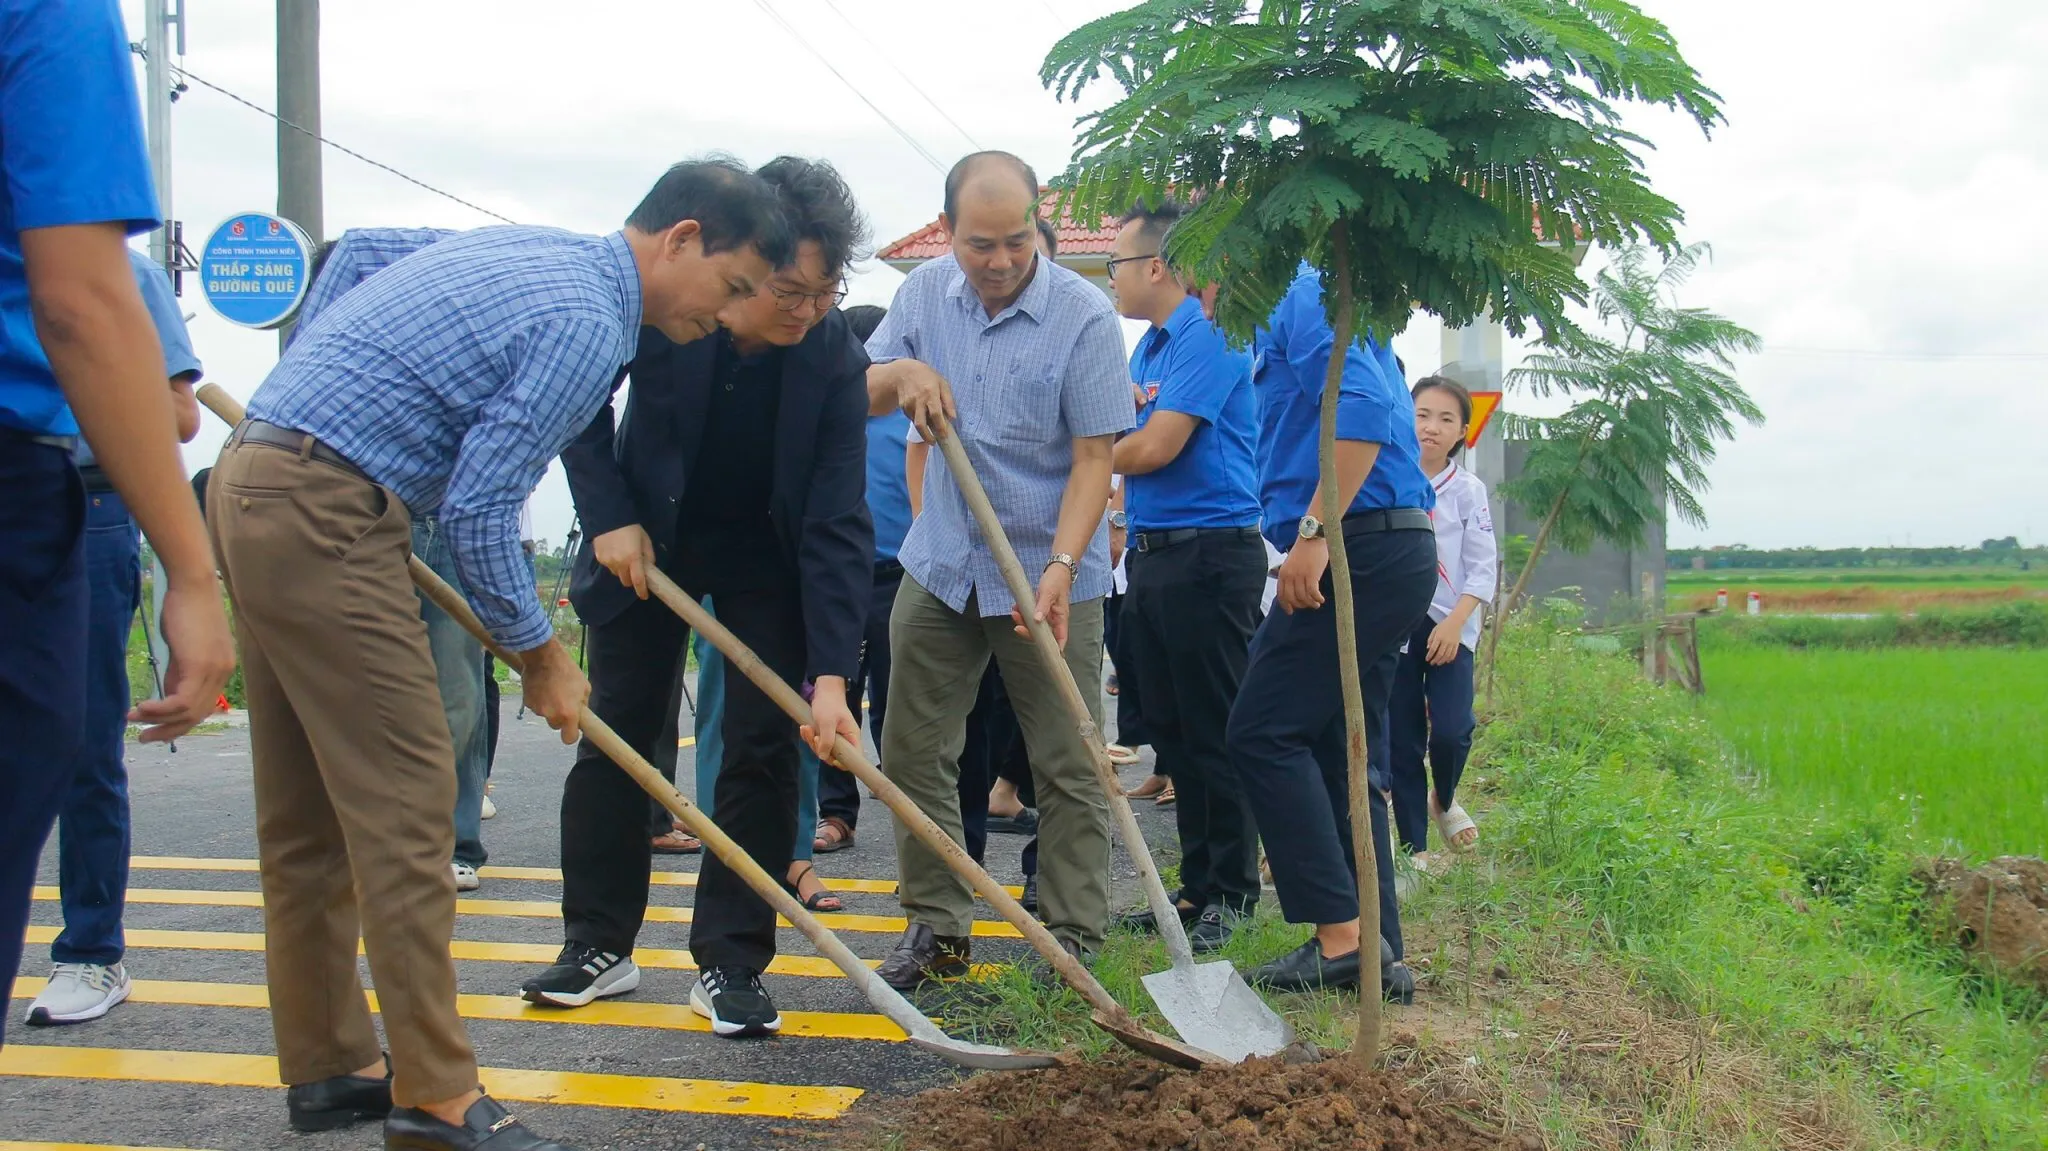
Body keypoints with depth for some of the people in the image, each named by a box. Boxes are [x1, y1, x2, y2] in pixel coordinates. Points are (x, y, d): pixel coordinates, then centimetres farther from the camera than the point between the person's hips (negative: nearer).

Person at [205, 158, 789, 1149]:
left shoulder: (526, 250, 16)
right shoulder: (588, 322, -13)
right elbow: (479, 508, -15)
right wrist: (541, 657, -3)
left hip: (250, 485, 10)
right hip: (324, 517, -10)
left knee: (306, 813, 13)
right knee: (403, 805, -7)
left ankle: (326, 1067, 22)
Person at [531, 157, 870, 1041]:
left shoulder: (835, 361, -25)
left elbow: (836, 526, -25)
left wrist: (831, 675, -32)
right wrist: (608, 517, -15)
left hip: (767, 555, -1)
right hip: (647, 538, 1)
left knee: (763, 746, -6)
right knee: (615, 734, 4)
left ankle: (730, 962, 4)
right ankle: (598, 945, 18)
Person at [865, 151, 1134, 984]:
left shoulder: (1085, 319, -14)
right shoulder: (925, 293, 1)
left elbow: (1093, 459, -15)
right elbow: (861, 397, 9)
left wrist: (1060, 567, -27)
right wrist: (902, 371, -14)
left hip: (1048, 571, -4)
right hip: (941, 563, 5)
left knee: (1069, 769, 1)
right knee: (912, 753, 7)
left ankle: (1073, 940, 12)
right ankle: (936, 926, 20)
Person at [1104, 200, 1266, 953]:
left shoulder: (1209, 337, -11)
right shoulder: (1147, 347, 18)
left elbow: (1155, 448, -18)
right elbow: (1120, 437, 16)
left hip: (1208, 557, -9)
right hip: (1153, 554, 9)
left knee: (1215, 734, -3)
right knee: (1173, 733, 12)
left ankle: (1232, 896, 6)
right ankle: (1197, 885, 21)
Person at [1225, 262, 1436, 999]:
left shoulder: (1302, 300, -8)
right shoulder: (1289, 316, 24)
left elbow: (1364, 408, -23)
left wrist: (1314, 533, -24)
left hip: (1360, 551, -10)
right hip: (1392, 552, 10)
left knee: (1263, 733, -9)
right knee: (1340, 754, 11)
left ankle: (1341, 933, -8)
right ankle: (1376, 953, 12)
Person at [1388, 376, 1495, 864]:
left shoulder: (1468, 489, 1)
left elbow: (1482, 567, -1)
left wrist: (1454, 623, -12)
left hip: (1449, 626, 0)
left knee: (1452, 730, -14)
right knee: (1401, 740, 1)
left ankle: (1444, 801, 19)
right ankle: (1414, 846, 12)